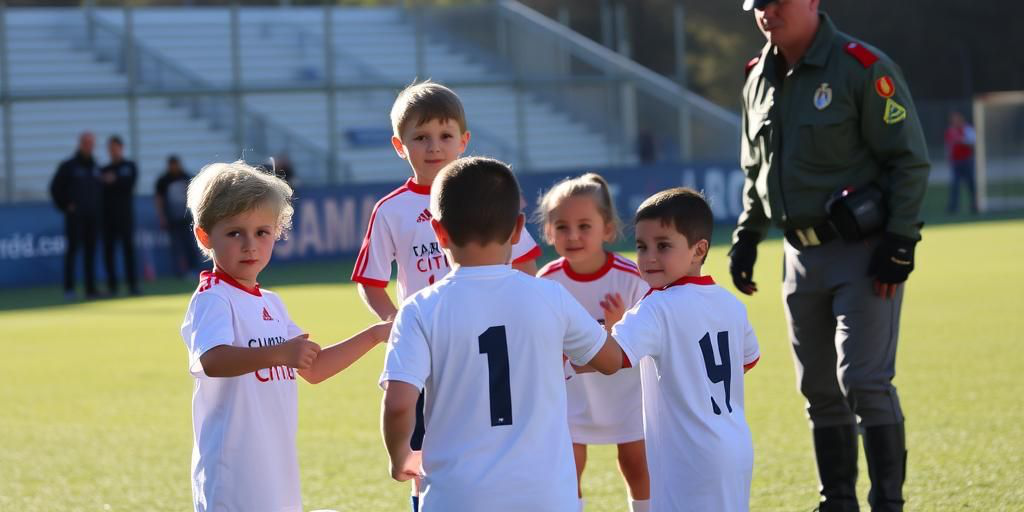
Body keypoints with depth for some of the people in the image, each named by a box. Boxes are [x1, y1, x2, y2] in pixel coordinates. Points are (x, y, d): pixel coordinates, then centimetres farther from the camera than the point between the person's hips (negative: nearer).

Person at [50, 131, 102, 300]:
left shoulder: (95, 167, 14)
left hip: (92, 216, 5)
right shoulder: (68, 166, -2)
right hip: (75, 216, -5)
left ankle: (91, 289, 6)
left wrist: (97, 207, 11)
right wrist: (65, 206, -6)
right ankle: (69, 288, -8)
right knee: (73, 248, -8)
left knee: (90, 251, 4)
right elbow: (55, 188, -2)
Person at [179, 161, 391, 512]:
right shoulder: (211, 299, -12)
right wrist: (277, 353, -46)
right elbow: (211, 360, -32)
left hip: (277, 474, 9)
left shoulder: (271, 304, 17)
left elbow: (312, 368, 26)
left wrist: (373, 336, 19)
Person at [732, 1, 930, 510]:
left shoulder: (863, 67, -12)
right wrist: (746, 235, 13)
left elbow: (910, 160, -12)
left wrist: (899, 243, -16)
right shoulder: (758, 80, 11)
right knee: (819, 390, 10)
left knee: (863, 381, -13)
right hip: (801, 254, 7)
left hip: (863, 252, -7)